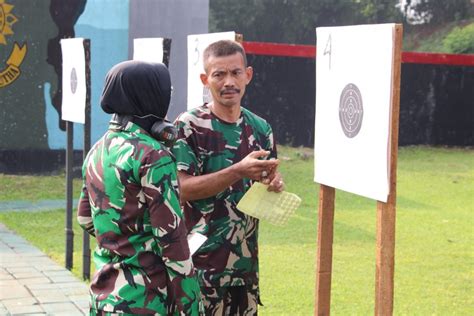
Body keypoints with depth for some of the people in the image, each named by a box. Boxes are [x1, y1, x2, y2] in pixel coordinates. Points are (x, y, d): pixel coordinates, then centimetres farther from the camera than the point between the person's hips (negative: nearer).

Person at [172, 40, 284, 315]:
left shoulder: (260, 128, 7)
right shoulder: (189, 126, -9)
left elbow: (271, 177, 18)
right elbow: (182, 189, -16)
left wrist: (275, 185, -6)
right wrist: (238, 171, -26)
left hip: (246, 261, 5)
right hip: (201, 263, -5)